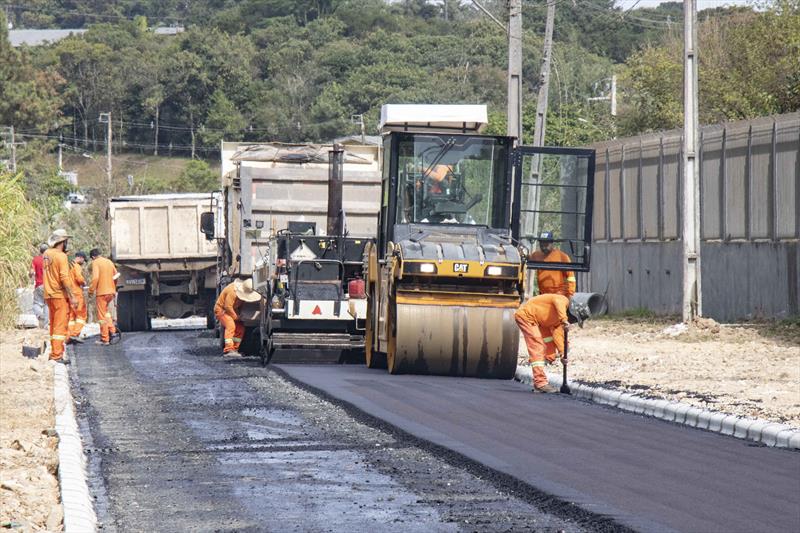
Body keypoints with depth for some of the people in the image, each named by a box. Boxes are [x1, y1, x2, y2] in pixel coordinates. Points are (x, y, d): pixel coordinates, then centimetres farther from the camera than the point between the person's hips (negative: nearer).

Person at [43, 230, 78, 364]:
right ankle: (57, 355, -10)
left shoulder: (47, 254, 8)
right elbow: (64, 277, -20)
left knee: (54, 325, 16)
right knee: (60, 326, -7)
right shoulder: (61, 256, -15)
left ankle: (54, 352, 21)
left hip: (49, 295, 8)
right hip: (60, 295, -8)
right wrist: (72, 296, -17)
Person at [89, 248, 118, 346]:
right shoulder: (109, 262, 13)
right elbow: (116, 276, 17)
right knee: (105, 311, 27)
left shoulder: (95, 262, -7)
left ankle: (105, 339, -1)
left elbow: (95, 277, -19)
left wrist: (91, 290, -11)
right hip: (111, 292, 7)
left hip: (101, 292, -7)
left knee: (102, 316, -1)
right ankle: (112, 330, 16)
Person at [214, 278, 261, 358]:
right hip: (221, 309, -9)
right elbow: (228, 306, -29)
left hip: (230, 310, 9)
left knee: (240, 328, 2)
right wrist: (235, 316, -18)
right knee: (230, 325, -29)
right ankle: (228, 350, -35)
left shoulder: (243, 293, -2)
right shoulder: (233, 291, -30)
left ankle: (234, 349, 6)